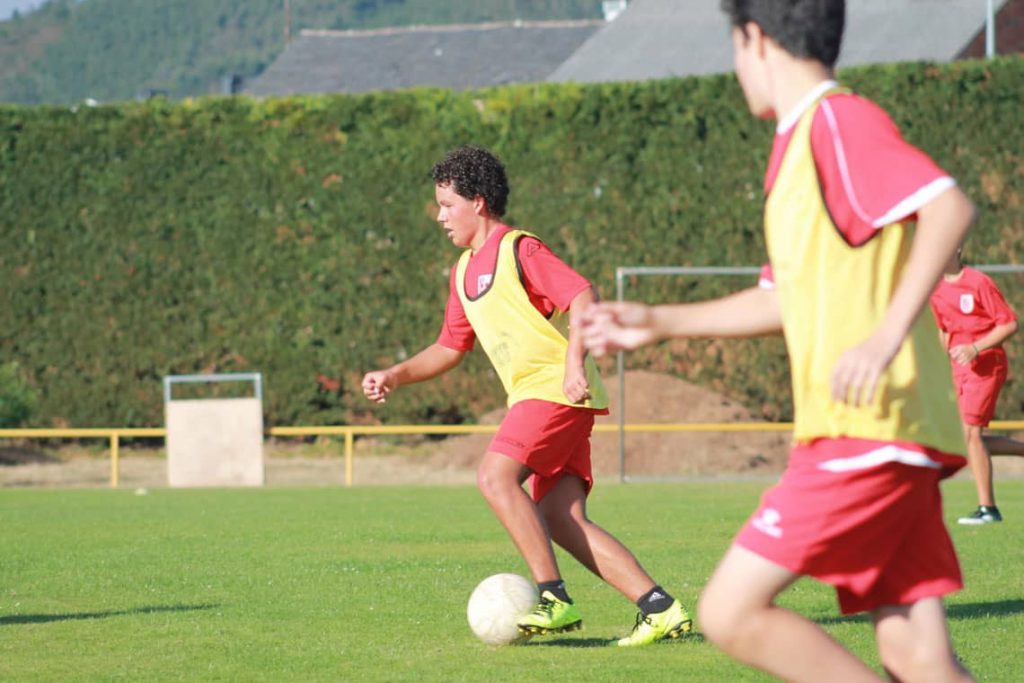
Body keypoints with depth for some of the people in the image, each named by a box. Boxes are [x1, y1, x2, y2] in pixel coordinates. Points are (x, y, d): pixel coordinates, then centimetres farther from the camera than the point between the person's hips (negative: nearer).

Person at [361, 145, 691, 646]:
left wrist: (575, 363, -28)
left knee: (495, 476, -22)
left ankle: (554, 599, -20)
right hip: (532, 396, 9)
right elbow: (450, 348, 27)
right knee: (560, 521, -3)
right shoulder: (464, 271, 20)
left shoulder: (518, 249, -7)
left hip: (556, 387, -9)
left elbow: (582, 296, -17)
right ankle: (659, 607, -7)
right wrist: (395, 375, 13)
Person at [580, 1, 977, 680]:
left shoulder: (839, 121, -8)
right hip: (873, 438, 9)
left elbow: (949, 206, -23)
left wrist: (888, 334, -29)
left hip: (869, 431, -9)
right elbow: (786, 299, 32)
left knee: (731, 610, -10)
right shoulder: (802, 143, 21)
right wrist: (658, 322, 35)